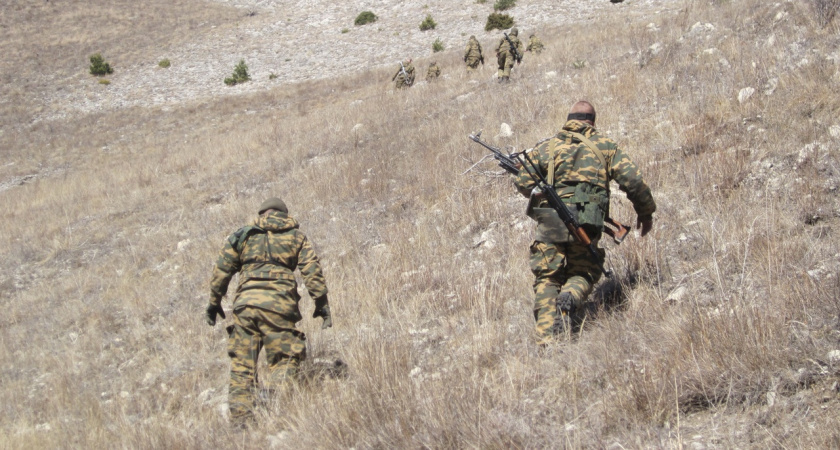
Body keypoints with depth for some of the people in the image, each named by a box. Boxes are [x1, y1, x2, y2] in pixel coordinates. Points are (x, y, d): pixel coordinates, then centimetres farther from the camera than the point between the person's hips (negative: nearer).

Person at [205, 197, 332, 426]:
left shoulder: (242, 236, 19)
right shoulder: (296, 237, 15)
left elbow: (222, 270, 15)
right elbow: (313, 272, 5)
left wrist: (214, 303, 21)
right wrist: (322, 304, 5)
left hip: (245, 304, 2)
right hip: (278, 304, -2)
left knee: (242, 366, 7)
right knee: (282, 364, 2)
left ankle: (240, 420, 3)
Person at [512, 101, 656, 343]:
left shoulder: (546, 147, 13)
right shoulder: (606, 146, 11)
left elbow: (523, 183, 10)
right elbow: (632, 180, 2)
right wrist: (645, 212, 15)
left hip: (549, 222, 1)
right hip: (586, 225, 0)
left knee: (547, 278, 8)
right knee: (583, 273, 18)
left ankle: (546, 334, -12)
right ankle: (571, 297, -16)